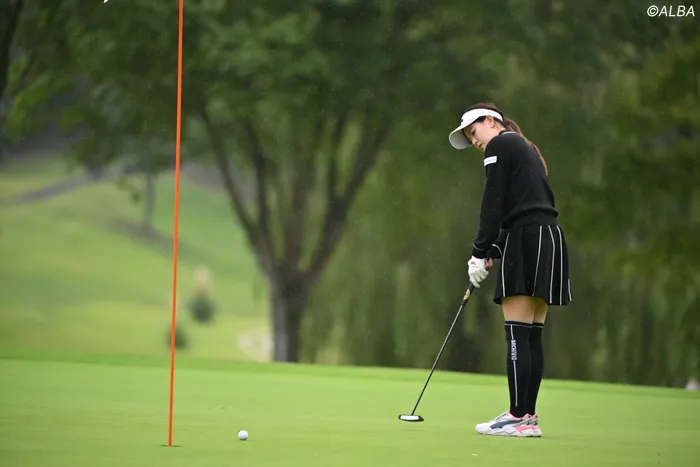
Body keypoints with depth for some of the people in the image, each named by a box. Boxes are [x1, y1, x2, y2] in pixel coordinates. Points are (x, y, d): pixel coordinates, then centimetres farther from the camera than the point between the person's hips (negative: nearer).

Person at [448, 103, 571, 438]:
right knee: (532, 335, 8)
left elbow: (493, 204, -9)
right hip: (550, 238, 9)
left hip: (526, 240, -9)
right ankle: (528, 414, 8)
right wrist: (493, 253, 13)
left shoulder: (500, 145, -1)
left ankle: (519, 417, -16)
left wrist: (480, 252, -8)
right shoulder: (525, 149, 27)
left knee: (517, 334, -11)